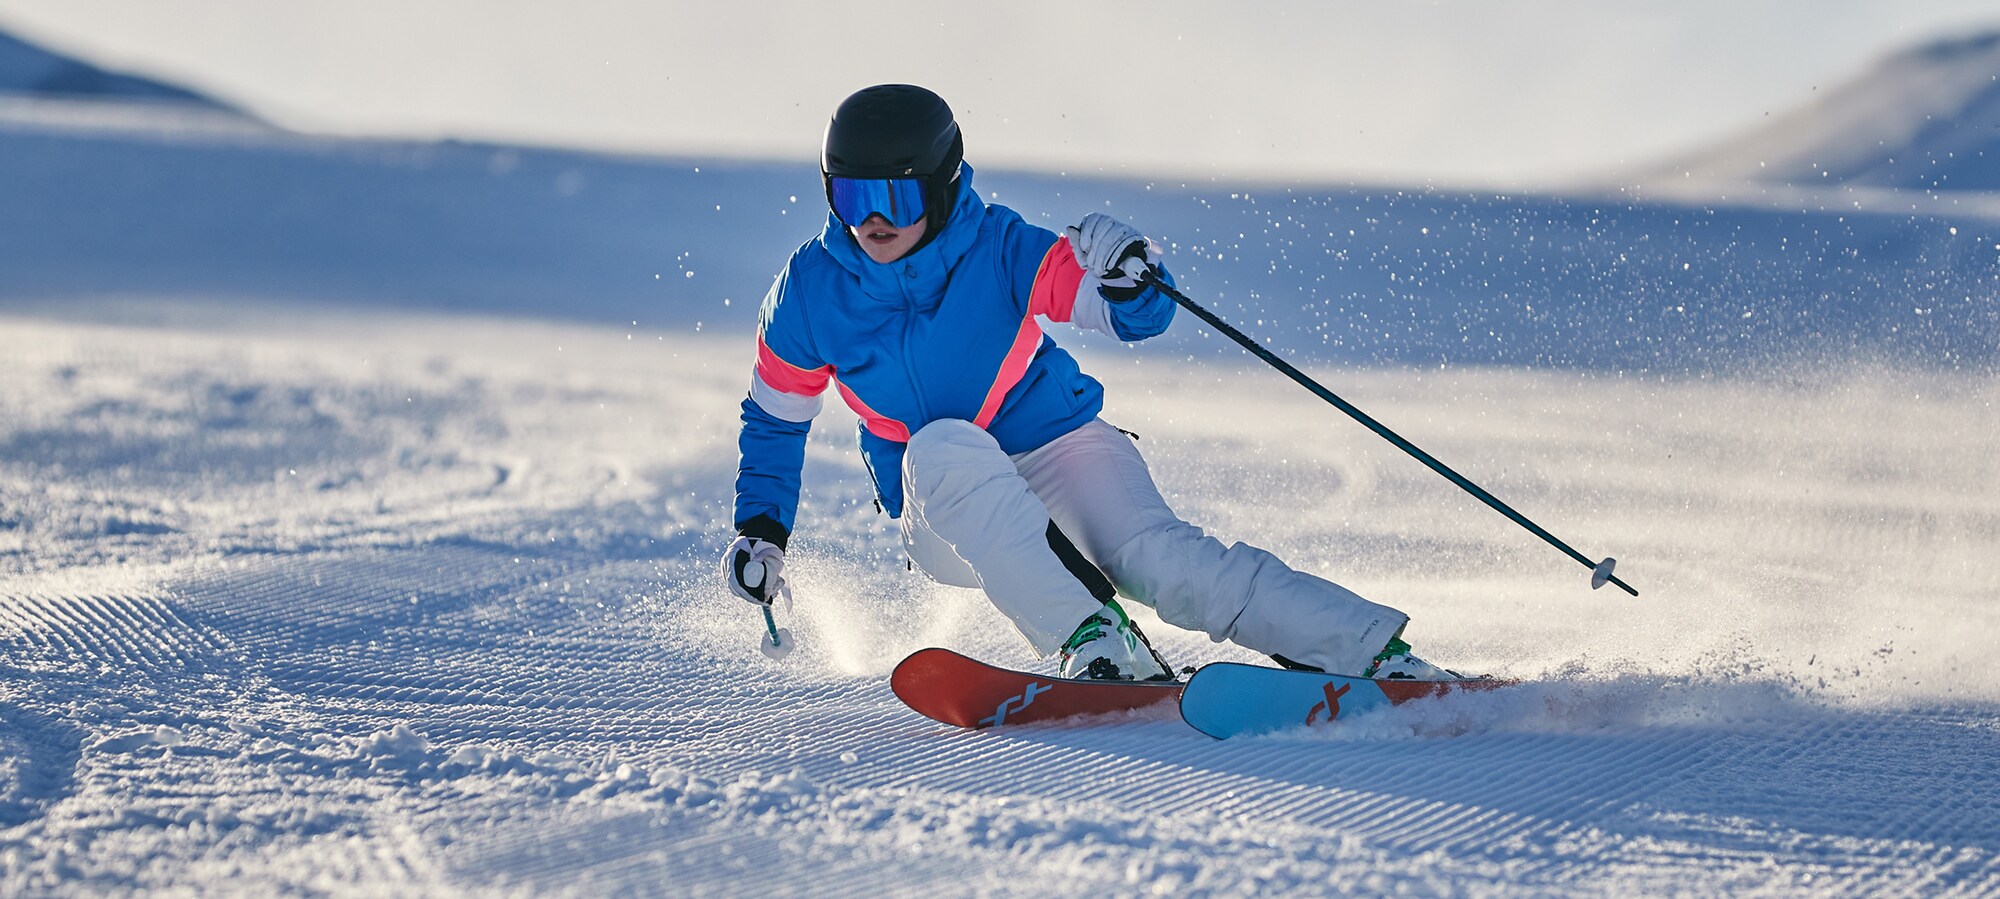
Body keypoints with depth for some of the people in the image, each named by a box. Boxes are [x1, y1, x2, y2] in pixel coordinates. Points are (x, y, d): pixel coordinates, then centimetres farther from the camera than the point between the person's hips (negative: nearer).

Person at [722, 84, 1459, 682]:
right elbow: (775, 419, 12)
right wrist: (759, 529, 3)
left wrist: (1129, 279, -36)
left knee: (1154, 555, -30)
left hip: (1060, 451, -1)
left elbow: (1141, 317, -14)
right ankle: (1092, 637, -43)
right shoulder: (811, 293, -6)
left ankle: (1375, 652, -36)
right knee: (943, 445, -34)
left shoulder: (999, 250, -12)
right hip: (946, 518, 1)